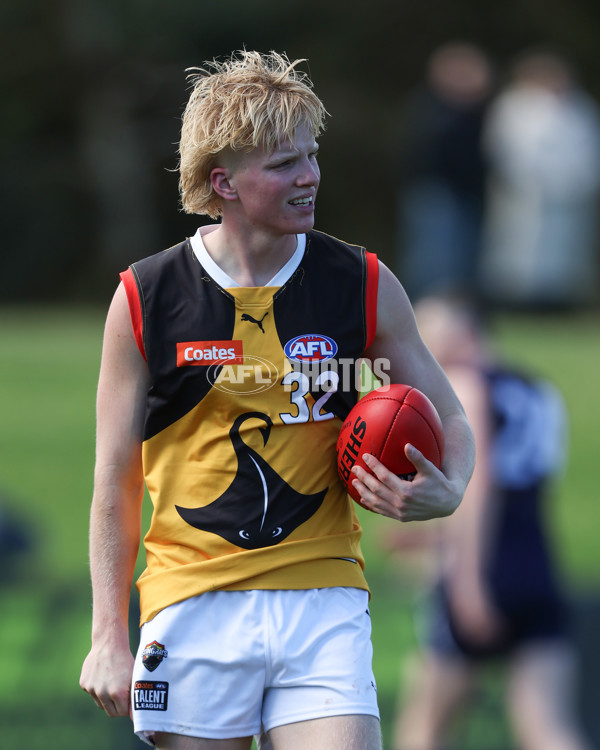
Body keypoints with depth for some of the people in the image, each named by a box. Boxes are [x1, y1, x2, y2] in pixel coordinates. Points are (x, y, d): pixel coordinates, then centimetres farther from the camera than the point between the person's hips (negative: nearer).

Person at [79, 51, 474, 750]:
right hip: (194, 606, -1)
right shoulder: (145, 298, -1)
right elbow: (116, 480, 5)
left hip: (324, 601, 1)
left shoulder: (365, 286, 3)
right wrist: (108, 635, 0)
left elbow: (449, 418, 14)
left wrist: (446, 494, -10)